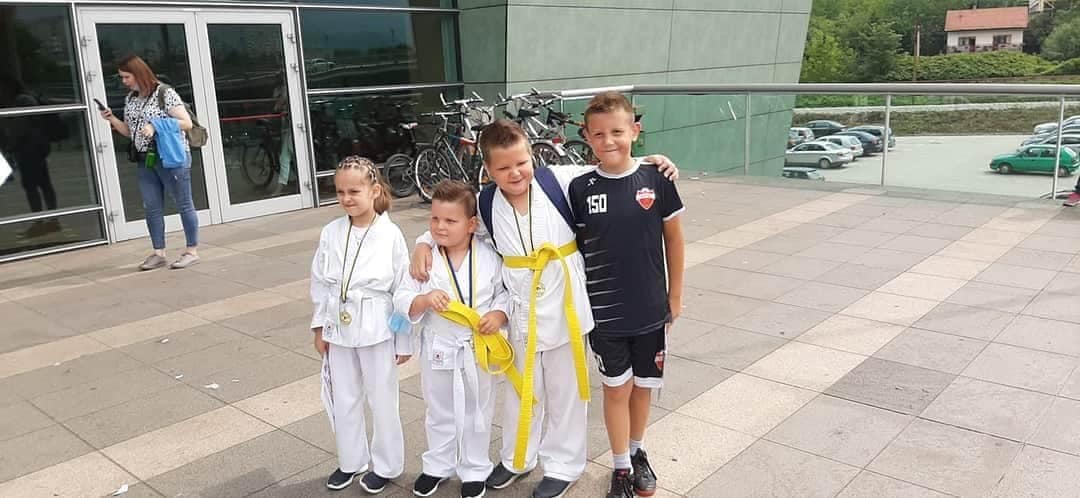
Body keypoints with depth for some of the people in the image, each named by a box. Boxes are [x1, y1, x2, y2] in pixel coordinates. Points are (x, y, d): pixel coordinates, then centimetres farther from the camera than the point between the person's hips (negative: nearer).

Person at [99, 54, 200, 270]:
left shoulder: (165, 93, -9)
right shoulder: (130, 99, 12)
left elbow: (187, 123, -13)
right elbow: (129, 131, 18)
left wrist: (156, 126, -21)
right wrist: (112, 120, 1)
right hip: (144, 161, 7)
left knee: (183, 204, 2)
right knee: (152, 208, 8)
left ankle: (192, 251, 9)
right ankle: (158, 253, 16)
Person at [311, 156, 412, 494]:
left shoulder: (391, 235, -13)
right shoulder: (331, 233, -3)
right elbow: (320, 283, 6)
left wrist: (404, 341, -5)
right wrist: (320, 328, 7)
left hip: (377, 332, -4)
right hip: (339, 331, 4)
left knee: (382, 401, 10)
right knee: (343, 401, 17)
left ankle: (386, 465, 29)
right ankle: (351, 460, 37)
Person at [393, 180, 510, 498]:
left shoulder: (489, 258, -10)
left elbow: (505, 293, -1)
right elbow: (402, 301, -8)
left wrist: (498, 315, -20)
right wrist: (425, 299, -27)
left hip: (477, 349, -1)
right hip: (438, 349, 1)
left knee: (477, 411, 15)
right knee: (439, 412, 18)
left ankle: (475, 470, 33)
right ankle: (437, 466, 38)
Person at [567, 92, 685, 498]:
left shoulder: (656, 179, -9)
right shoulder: (580, 188, -8)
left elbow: (673, 239, 1)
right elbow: (573, 247, 1)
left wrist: (674, 297, 5)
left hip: (650, 309, 1)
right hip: (604, 312, -1)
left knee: (643, 385, 16)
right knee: (616, 388, 10)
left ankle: (637, 453, 39)